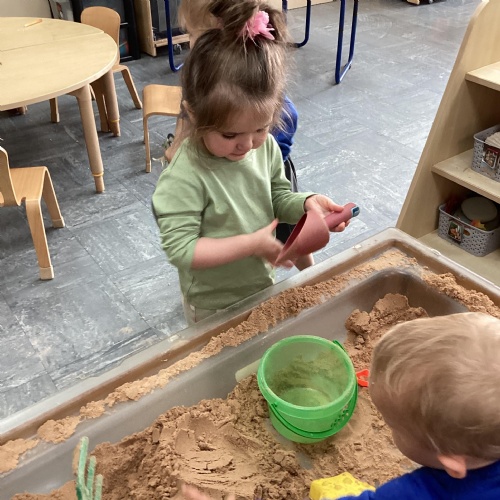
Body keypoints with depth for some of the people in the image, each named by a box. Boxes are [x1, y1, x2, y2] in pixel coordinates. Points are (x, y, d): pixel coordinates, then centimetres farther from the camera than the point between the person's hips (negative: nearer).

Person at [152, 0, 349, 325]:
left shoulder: (266, 147, -13)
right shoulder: (185, 177, -32)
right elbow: (179, 248, -30)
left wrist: (306, 203, -19)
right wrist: (251, 244, -30)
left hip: (264, 285, 6)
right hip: (215, 307, -5)